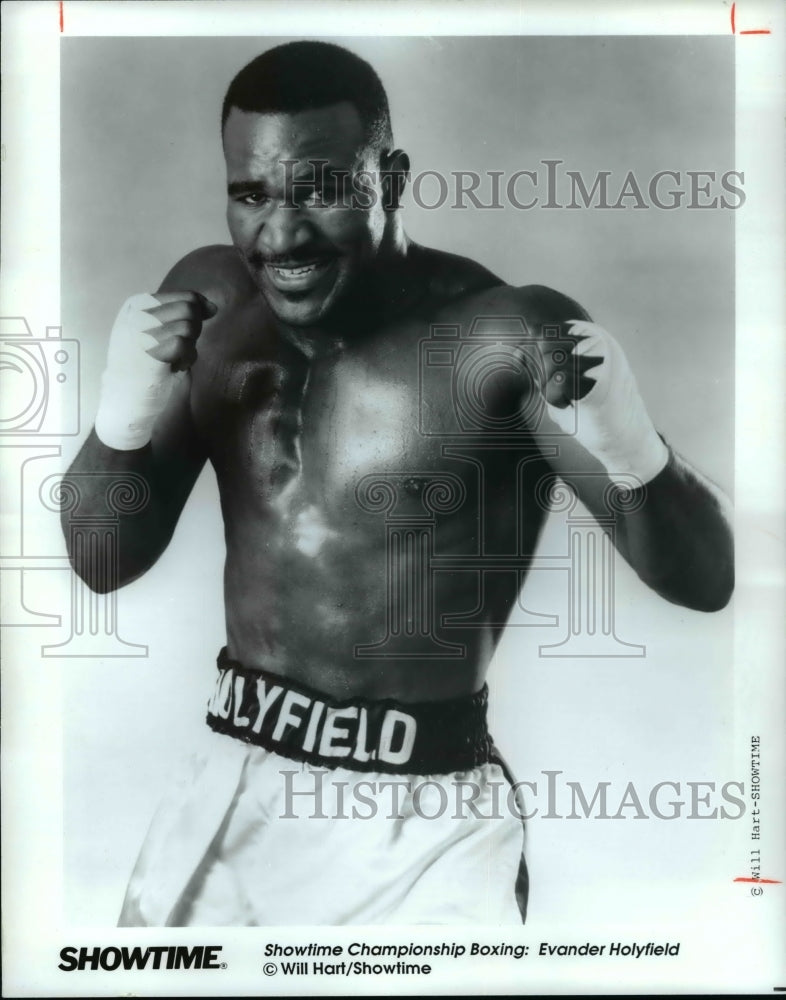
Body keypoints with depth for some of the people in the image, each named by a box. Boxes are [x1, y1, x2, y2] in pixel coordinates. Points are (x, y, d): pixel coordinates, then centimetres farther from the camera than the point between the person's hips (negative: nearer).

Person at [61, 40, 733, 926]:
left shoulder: (506, 337, -18)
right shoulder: (209, 301, -1)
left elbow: (703, 579, -13)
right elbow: (104, 563, 4)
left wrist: (631, 449, -33)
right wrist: (123, 415, -16)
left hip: (423, 824, -4)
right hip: (233, 787, 5)